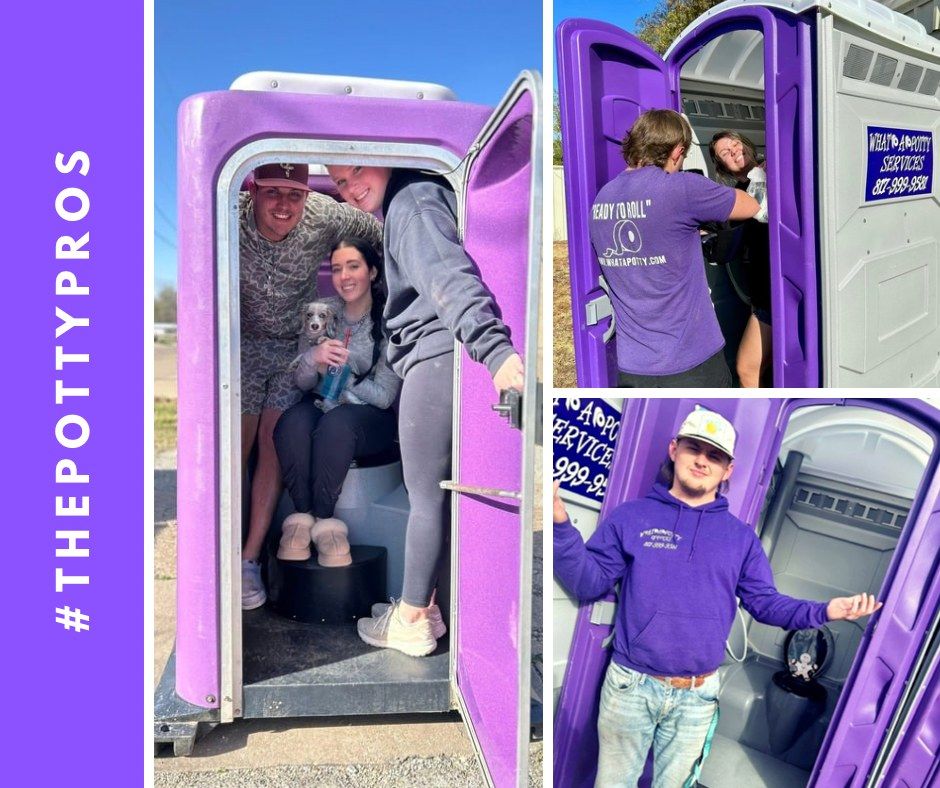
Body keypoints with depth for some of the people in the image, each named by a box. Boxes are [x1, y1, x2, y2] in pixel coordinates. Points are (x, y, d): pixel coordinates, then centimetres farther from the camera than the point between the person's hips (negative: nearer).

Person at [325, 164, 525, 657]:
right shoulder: (397, 209, 27)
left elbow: (448, 275, -24)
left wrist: (492, 347, -35)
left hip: (436, 360, -10)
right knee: (434, 494, 15)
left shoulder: (412, 199, -6)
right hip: (438, 362, 10)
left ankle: (412, 621, 11)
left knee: (425, 496, -2)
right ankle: (423, 606, 26)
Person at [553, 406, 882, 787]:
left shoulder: (741, 536, 4)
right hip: (631, 685, -2)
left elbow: (765, 602, 6)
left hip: (698, 695, 2)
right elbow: (589, 583, -9)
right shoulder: (630, 516, -5)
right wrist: (561, 524, -24)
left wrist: (823, 611, -10)